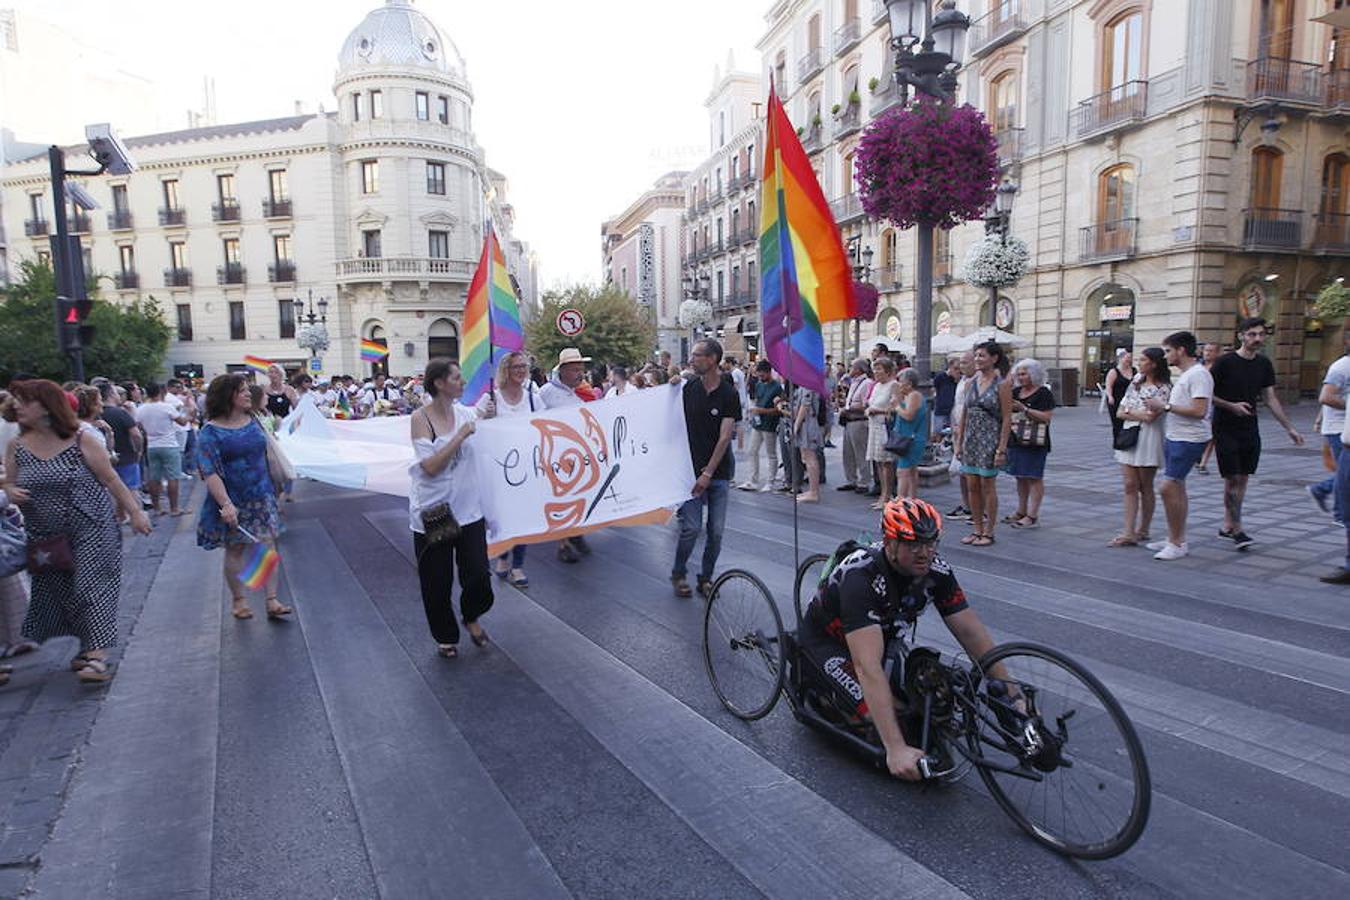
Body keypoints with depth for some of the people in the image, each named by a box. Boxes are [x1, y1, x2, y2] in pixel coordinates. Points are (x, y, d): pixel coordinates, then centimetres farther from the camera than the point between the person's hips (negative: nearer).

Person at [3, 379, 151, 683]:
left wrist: (135, 512, -7)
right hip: (46, 536, 5)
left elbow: (111, 479, -6)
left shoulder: (82, 440, -9)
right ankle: (87, 646, 25)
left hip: (91, 527, -5)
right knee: (60, 591, 11)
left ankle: (97, 656, -7)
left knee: (91, 586, -8)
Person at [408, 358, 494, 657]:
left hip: (468, 509, 3)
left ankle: (472, 618, 32)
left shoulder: (467, 413, 1)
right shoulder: (421, 418, -11)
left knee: (478, 574, 1)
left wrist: (488, 420, -2)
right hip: (433, 510, -3)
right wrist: (461, 436, -21)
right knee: (437, 582, 8)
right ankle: (445, 636, 31)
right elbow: (430, 466, -18)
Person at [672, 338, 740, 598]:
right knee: (692, 527, -4)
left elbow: (724, 437, -10)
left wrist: (708, 473, -13)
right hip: (691, 467, 0)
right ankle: (678, 574, 16)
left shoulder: (728, 394, -7)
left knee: (716, 530, 4)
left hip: (719, 471, 0)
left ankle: (706, 578, 20)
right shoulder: (688, 387, 1)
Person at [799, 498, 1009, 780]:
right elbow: (868, 667, -44)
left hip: (882, 638, 6)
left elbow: (973, 633, -12)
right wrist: (896, 749, -48)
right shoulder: (861, 576, -38)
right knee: (879, 712, -28)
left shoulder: (936, 572, -18)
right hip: (825, 643, -6)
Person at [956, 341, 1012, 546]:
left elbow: (1007, 418, -10)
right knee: (972, 486, 8)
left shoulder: (1002, 384, -8)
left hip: (990, 439, -5)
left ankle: (988, 532, 11)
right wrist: (959, 441, 9)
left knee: (987, 486, 1)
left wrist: (1002, 448, -14)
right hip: (970, 439, 6)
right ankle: (976, 529, 18)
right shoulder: (971, 383, 8)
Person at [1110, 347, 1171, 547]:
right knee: (1130, 485, 0)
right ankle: (1129, 533, -1)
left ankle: (1143, 531, 17)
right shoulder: (1135, 382, 12)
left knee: (1145, 487, 5)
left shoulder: (1164, 388, -7)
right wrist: (1139, 414, -7)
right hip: (1129, 435, 6)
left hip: (1148, 438, -5)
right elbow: (1119, 413, 9)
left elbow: (1150, 417, -17)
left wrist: (1128, 411, -4)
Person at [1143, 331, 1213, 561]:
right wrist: (1161, 405, 8)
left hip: (1188, 441, -10)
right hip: (1174, 438, 10)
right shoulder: (1184, 375, 16)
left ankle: (1177, 543, -3)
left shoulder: (1198, 374, -16)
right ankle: (1176, 539, 23)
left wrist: (1166, 405, -19)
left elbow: (1199, 411, -24)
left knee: (1168, 488, -12)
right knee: (1176, 489, 14)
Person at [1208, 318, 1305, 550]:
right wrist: (1231, 405, -18)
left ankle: (1227, 526, 17)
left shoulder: (1264, 364, 8)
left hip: (1250, 431, 6)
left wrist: (1289, 428, 11)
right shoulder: (1225, 362, -9)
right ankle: (1237, 530, -2)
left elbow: (1271, 399, 13)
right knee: (1232, 479, -7)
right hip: (1226, 430, -6)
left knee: (1242, 479, 8)